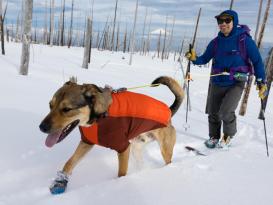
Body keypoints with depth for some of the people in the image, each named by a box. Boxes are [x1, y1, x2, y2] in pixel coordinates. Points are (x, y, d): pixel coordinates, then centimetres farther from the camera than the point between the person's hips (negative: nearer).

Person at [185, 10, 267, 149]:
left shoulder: (244, 39, -8)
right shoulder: (216, 42, 2)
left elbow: (257, 61, -3)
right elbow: (205, 59, 9)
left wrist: (261, 81, -10)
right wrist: (194, 58, -13)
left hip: (236, 84, -4)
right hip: (217, 83, 4)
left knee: (226, 112, -18)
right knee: (213, 113, 9)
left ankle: (228, 135, 11)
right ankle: (214, 137, 33)